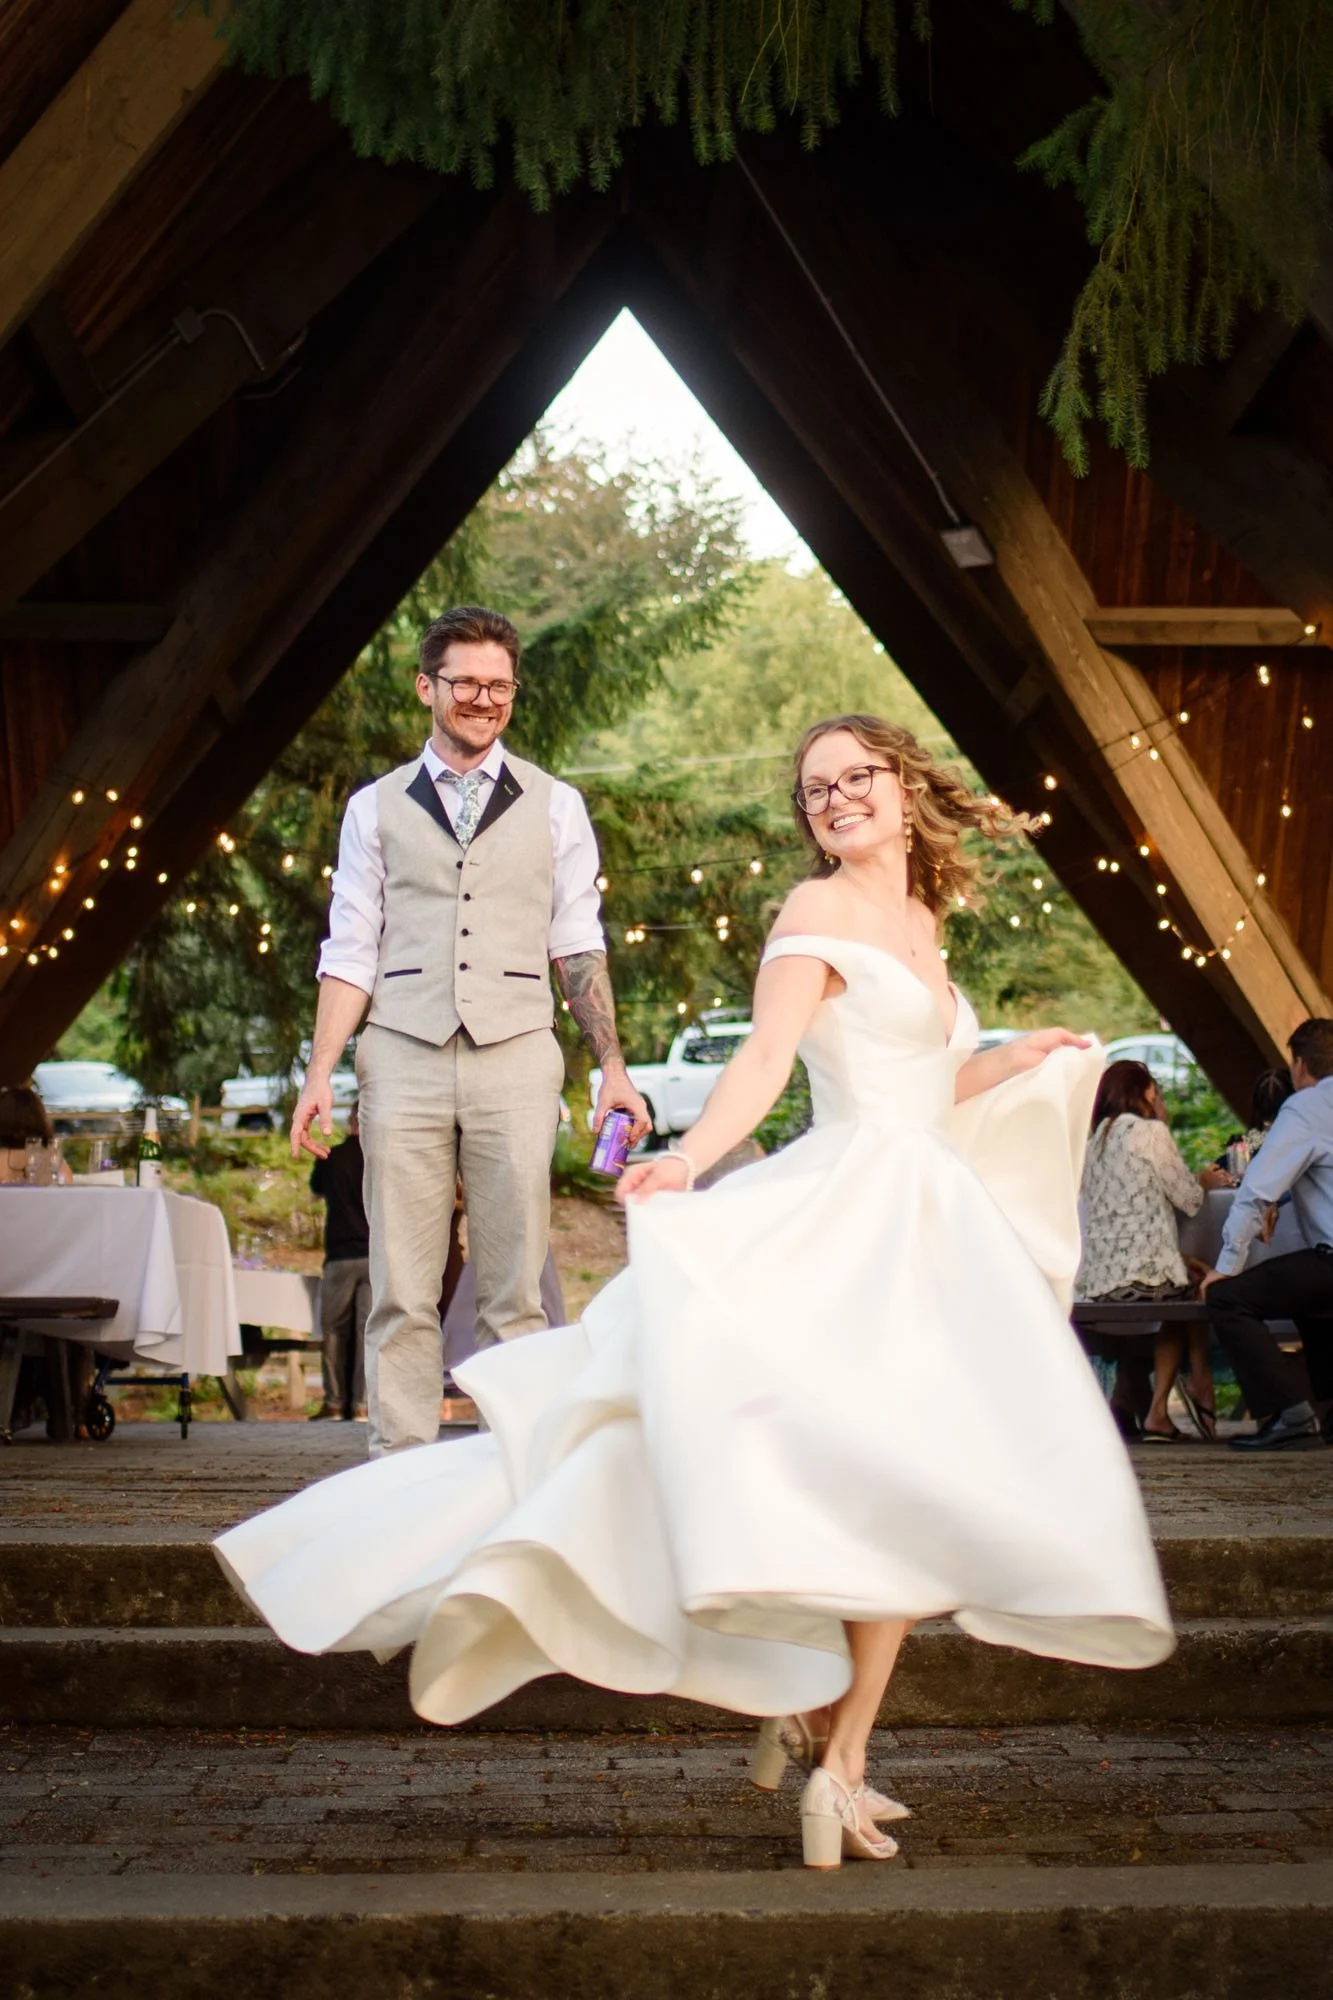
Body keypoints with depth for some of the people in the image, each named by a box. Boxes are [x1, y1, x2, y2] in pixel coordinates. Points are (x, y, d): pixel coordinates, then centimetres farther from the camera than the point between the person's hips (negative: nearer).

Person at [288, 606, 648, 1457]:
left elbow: (579, 946, 11)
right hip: (403, 1058, 0)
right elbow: (351, 953, 10)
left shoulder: (554, 805, 13)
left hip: (515, 1056, 0)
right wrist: (320, 1072, 0)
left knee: (519, 1290, 0)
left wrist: (613, 1067, 3)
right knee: (402, 1290, 0)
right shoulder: (377, 807, 12)